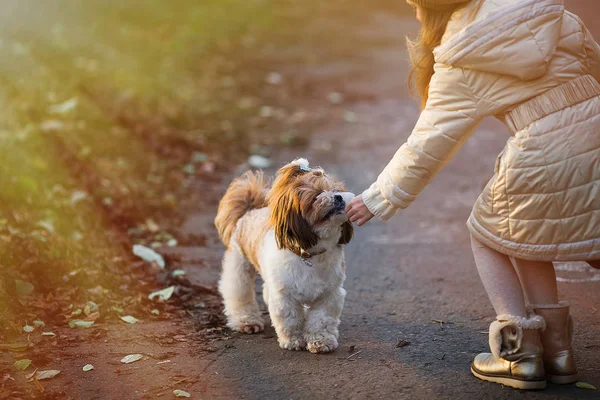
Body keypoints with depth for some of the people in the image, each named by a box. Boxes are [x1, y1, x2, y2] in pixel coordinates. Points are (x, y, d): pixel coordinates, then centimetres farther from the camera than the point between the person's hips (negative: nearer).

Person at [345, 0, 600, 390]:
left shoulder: (461, 70, -4)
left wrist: (379, 200, 10)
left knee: (489, 235, 21)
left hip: (544, 163, -6)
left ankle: (520, 353, 15)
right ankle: (556, 347, 25)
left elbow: (425, 149, -1)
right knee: (525, 234, 28)